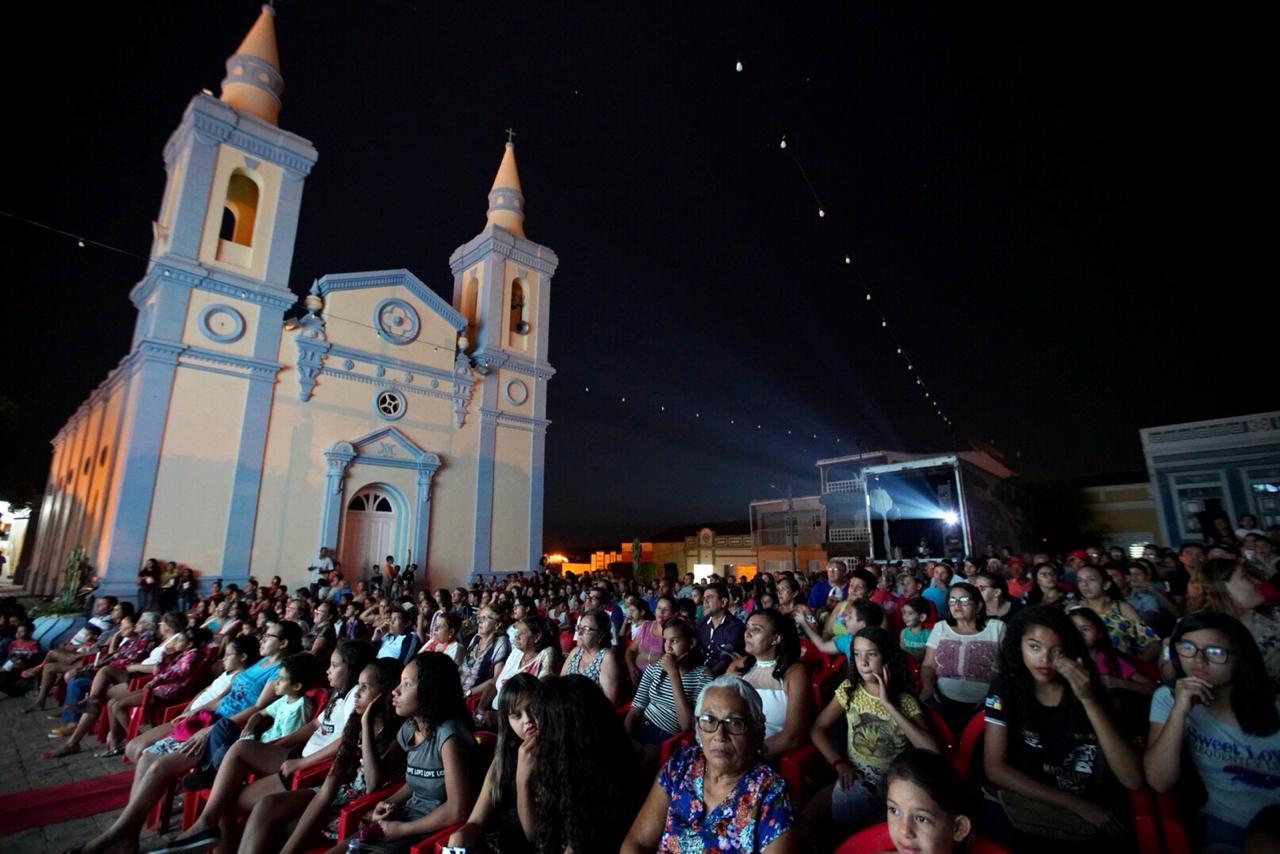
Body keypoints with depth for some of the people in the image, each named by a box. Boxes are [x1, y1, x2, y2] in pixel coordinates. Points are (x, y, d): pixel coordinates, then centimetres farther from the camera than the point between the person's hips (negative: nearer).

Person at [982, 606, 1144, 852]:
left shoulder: (1085, 691, 1)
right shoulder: (1005, 690, -3)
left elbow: (1133, 779, -10)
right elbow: (995, 768, -7)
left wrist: (1089, 699, -19)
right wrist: (1077, 804, -12)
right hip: (1024, 810, -1)